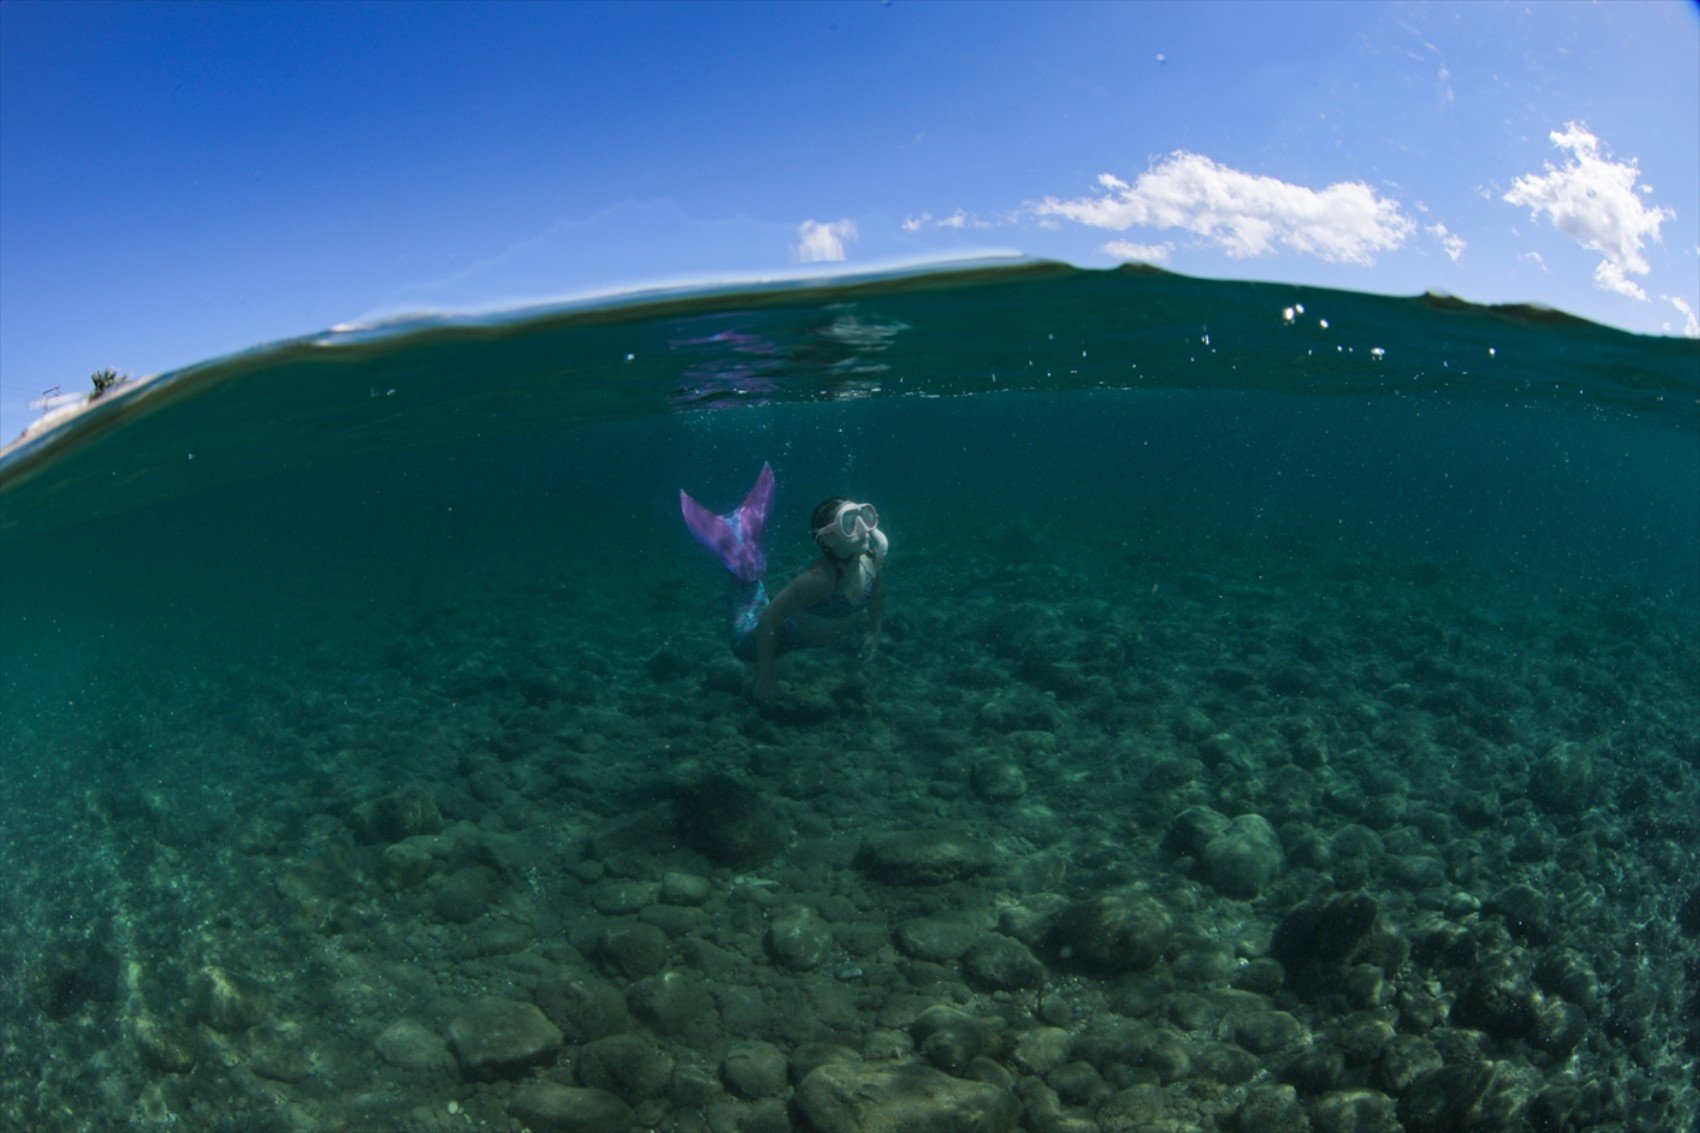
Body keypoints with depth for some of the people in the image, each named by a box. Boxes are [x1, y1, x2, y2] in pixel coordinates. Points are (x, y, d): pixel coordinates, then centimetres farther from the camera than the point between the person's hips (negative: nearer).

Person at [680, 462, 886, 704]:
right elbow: (769, 618, -36)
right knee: (744, 646, 22)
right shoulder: (820, 577, -45)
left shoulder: (877, 549, -29)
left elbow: (876, 589, -5)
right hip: (789, 633, -4)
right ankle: (745, 567, 19)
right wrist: (764, 678, -28)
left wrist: (874, 631, 6)